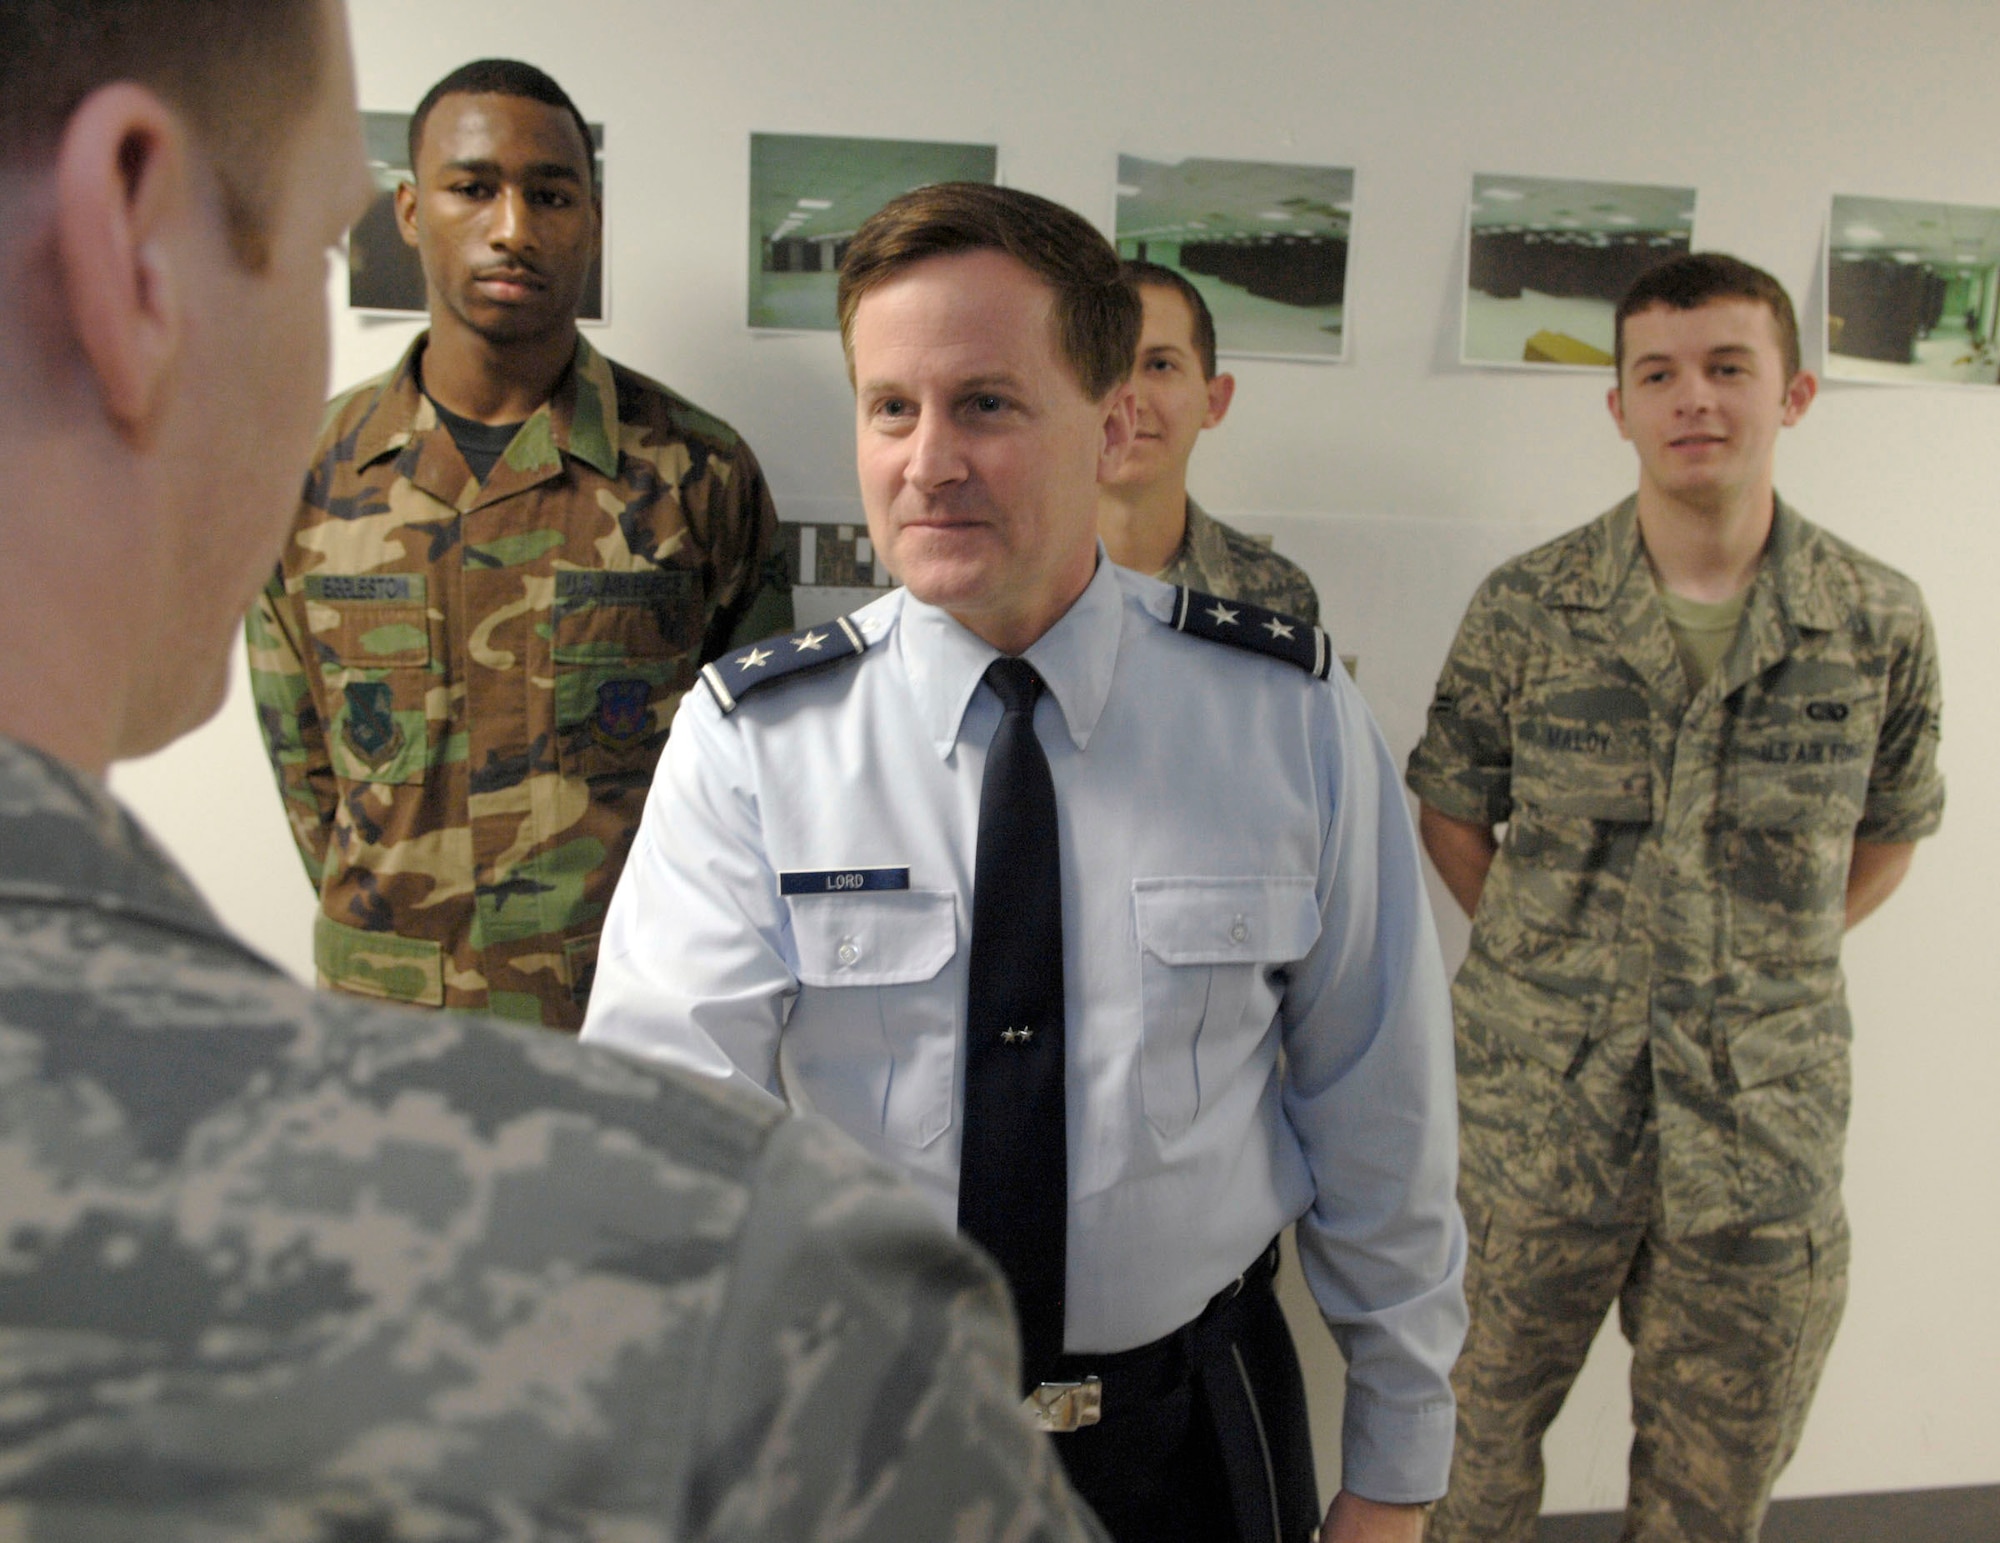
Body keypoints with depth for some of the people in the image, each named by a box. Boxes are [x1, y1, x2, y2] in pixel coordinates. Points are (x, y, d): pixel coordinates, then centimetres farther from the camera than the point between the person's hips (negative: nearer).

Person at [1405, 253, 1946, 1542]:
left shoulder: (1880, 622, -3)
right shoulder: (1526, 609, -5)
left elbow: (1890, 832, 12)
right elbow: (1452, 809, 6)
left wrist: (1773, 962, 4)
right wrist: (1545, 963, 0)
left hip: (1765, 1132, 1)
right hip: (1535, 1107, -1)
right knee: (1480, 1437, 15)